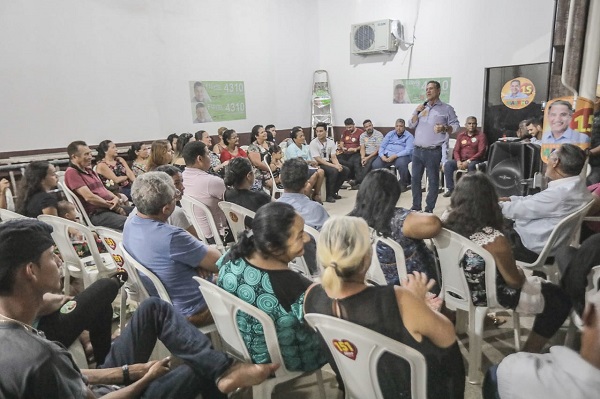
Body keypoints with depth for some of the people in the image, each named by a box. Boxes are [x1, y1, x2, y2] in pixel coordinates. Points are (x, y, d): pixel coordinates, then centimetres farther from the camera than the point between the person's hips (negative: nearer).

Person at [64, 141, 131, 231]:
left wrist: (116, 198, -1)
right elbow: (89, 197, -15)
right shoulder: (71, 172, -7)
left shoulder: (89, 170, 21)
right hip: (96, 214, -9)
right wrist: (113, 206, -7)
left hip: (112, 207, 9)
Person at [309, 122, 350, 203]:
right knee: (334, 171, -32)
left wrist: (338, 165, -22)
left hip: (329, 163, 7)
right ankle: (329, 195, -16)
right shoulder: (313, 143, -12)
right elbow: (318, 160, -18)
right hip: (318, 165, -7)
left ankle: (333, 192, 2)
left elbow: (334, 157, 2)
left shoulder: (331, 142, 5)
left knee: (346, 170, -9)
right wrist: (334, 166, -25)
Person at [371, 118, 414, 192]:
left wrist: (395, 156, -23)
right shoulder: (390, 134, 17)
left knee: (401, 163, -38)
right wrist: (382, 155, -9)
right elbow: (382, 146, 13)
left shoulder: (409, 136, 4)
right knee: (375, 165, -24)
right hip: (387, 154, 4)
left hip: (401, 155, -3)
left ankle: (403, 184, -13)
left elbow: (408, 150, -11)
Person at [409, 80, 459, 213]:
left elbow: (456, 126, 2)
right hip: (417, 150, 4)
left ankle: (429, 209, 9)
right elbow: (411, 125, 11)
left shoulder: (447, 108, 2)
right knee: (415, 179, 7)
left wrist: (445, 128, -17)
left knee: (433, 181, 0)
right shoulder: (421, 107, 15)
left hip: (433, 152, -4)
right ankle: (415, 206, 18)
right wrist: (417, 113, -3)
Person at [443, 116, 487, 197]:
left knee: (471, 166, -38)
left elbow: (481, 152, -8)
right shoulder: (461, 135, 14)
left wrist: (468, 161, -20)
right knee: (448, 164, -23)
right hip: (461, 160, 4)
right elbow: (456, 150, 8)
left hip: (475, 161, -4)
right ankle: (451, 189, -20)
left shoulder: (481, 135, 1)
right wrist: (458, 161, -13)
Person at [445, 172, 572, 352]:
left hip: (458, 287, 7)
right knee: (560, 299, 14)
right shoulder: (494, 240, -34)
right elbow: (515, 282, -17)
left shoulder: (448, 224, -16)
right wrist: (520, 273, 5)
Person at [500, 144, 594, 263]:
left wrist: (497, 205, -2)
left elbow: (521, 209, -19)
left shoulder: (558, 193, -30)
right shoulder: (576, 186, 1)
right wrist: (510, 199, 11)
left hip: (533, 248, -9)